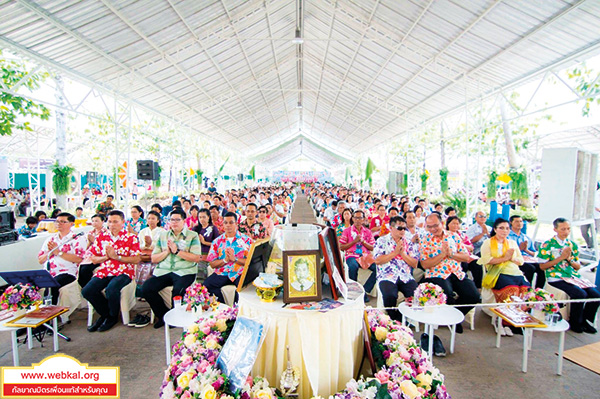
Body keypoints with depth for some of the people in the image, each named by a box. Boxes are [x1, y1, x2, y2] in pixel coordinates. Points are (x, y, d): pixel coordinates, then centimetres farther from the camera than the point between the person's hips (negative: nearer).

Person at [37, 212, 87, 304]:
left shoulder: (78, 239, 5)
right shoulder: (50, 239, 23)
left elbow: (78, 259, -11)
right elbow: (40, 260, 18)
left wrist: (58, 252, -8)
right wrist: (50, 252, -2)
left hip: (66, 273, -5)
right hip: (47, 273, 5)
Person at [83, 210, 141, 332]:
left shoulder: (131, 237, 0)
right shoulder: (102, 237, 13)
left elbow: (136, 259, -8)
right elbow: (93, 259, 13)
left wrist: (116, 256, -14)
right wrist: (106, 257, -7)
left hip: (123, 272, -5)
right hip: (103, 272, 5)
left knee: (111, 290, -32)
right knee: (87, 291, -17)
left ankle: (112, 317, 0)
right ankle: (104, 314, 11)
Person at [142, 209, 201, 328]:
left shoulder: (192, 236, 6)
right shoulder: (163, 236, 18)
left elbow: (196, 258, -7)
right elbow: (153, 259, 13)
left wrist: (177, 251, -11)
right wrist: (166, 251, -5)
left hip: (184, 271, -4)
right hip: (163, 271, 5)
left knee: (178, 290, -33)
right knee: (146, 289, -18)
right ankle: (164, 315, 5)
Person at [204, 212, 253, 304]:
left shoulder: (246, 240, 6)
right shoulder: (217, 241, 13)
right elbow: (212, 264, 6)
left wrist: (235, 259, -16)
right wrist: (225, 260, -12)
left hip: (240, 273, -3)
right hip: (221, 273, 3)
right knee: (207, 284, -25)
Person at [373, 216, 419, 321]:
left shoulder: (409, 243, 15)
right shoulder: (382, 241, 6)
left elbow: (414, 264, 9)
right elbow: (377, 260, -7)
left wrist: (403, 253, -6)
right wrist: (395, 252, -7)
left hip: (406, 277, 3)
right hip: (387, 277, -3)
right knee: (390, 296, -32)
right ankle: (395, 320, -4)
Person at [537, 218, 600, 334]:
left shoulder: (573, 245, 15)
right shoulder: (547, 245, -2)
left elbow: (578, 267, 16)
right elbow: (542, 266, -8)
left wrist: (569, 259, -5)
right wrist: (561, 257, -11)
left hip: (573, 277, 6)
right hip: (556, 278, -6)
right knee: (580, 294, -25)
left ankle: (586, 321, 9)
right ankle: (575, 323, -1)